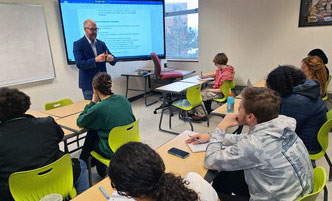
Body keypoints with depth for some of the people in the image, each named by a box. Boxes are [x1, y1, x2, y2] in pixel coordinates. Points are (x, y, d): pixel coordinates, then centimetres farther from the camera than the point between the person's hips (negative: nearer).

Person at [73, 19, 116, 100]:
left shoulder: (101, 44, 8)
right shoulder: (78, 44, -6)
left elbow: (113, 60, 4)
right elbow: (79, 64, -16)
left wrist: (111, 58, -21)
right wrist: (95, 60, -31)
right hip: (88, 84, -4)